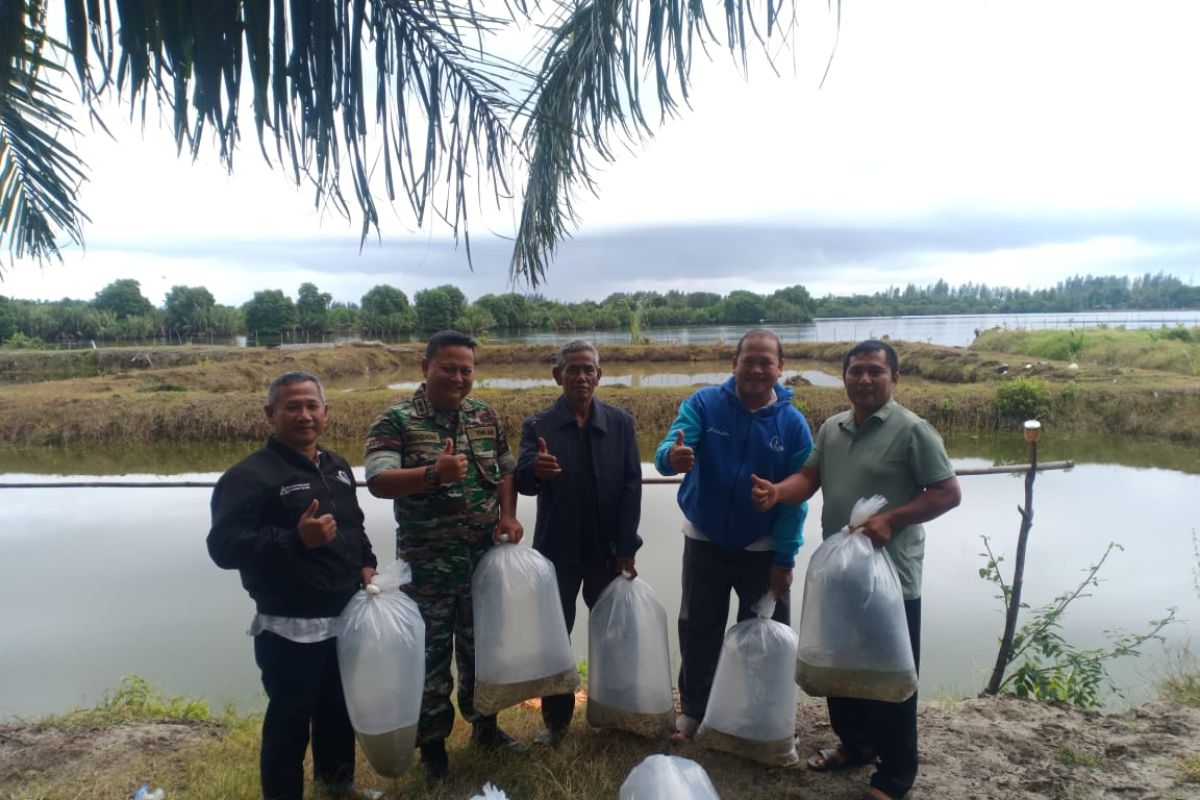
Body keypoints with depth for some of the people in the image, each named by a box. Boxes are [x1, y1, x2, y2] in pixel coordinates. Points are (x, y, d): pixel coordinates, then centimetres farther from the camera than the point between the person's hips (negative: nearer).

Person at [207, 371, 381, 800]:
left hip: (344, 618, 8)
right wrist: (297, 539, -32)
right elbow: (224, 546, -23)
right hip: (289, 628, -7)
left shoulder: (337, 467, 9)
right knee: (290, 720, 4)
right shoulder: (250, 475, -15)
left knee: (339, 708, 23)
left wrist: (366, 564, 5)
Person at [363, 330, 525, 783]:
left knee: (481, 646, 18)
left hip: (484, 558, 4)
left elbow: (506, 470, 12)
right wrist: (434, 474, -37)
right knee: (431, 653, 9)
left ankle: (483, 725, 39)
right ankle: (432, 743, 29)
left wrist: (508, 515, -4)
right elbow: (378, 482, -22)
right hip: (426, 564, -4)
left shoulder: (485, 417, 4)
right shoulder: (395, 421, -11)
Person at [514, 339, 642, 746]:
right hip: (557, 550, -1)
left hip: (608, 549, 1)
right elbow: (522, 483, -13)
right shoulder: (537, 425, -4)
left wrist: (626, 549, -9)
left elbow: (632, 486, -4)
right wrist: (534, 470, -37)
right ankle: (556, 719, 26)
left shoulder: (621, 422, -1)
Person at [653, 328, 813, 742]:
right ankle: (692, 709, 35)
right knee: (698, 631, 15)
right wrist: (672, 457, -51)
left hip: (763, 549, 0)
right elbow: (667, 450, -26)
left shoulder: (793, 423, -11)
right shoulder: (703, 404, -13)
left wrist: (785, 558, -12)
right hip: (705, 542, 0)